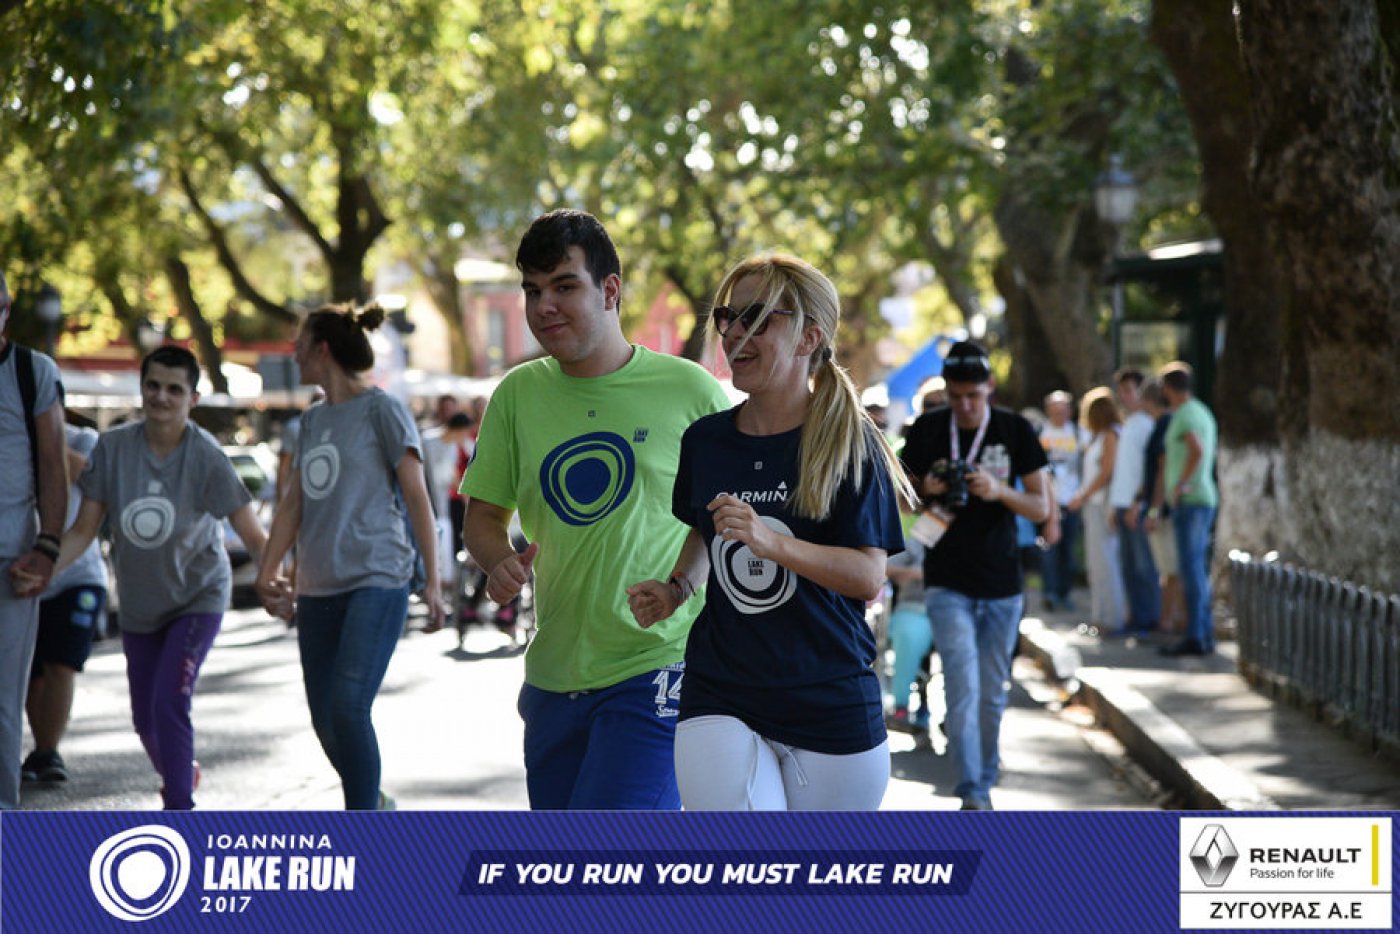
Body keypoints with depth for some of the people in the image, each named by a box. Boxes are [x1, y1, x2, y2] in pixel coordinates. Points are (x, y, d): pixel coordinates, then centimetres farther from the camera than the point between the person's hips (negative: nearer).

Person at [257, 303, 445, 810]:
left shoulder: (382, 410, -3)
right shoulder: (313, 420, 17)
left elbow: (416, 497, -5)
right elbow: (293, 504, 17)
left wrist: (432, 581, -9)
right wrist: (268, 573, 6)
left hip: (376, 582, -7)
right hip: (318, 588, 7)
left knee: (349, 706, -18)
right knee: (324, 717, 7)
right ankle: (373, 802, 29)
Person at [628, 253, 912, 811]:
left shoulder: (849, 444, -5)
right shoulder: (706, 440, 7)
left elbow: (869, 576, -13)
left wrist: (770, 541, -27)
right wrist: (676, 588, 7)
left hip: (831, 706, -2)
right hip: (720, 698, 2)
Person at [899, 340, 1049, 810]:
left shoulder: (1016, 431, -2)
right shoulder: (927, 430, -1)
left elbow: (1042, 508, -2)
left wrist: (999, 491, -21)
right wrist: (926, 492, -15)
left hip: (1002, 585, 1)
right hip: (948, 584, -1)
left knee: (992, 694, 10)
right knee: (963, 687, -13)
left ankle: (985, 782, 27)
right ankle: (971, 794, -13)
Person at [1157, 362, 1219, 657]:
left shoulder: (1184, 415, -13)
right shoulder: (1202, 412, 17)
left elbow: (1197, 450, -30)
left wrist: (1180, 485, -22)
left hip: (1189, 500, -10)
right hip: (1204, 497, 10)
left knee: (1191, 569, -10)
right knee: (1198, 569, 12)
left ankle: (1195, 636, -11)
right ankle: (1206, 634, 14)